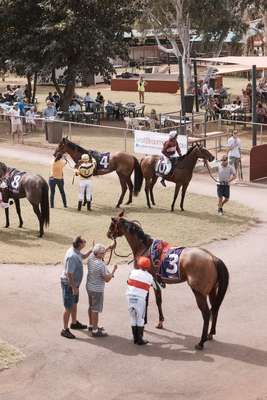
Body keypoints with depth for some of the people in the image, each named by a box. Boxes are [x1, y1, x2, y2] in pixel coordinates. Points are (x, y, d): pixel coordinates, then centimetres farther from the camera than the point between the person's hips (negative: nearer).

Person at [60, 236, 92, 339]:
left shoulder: (76, 251, 0)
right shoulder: (72, 256, -29)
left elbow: (83, 257, 23)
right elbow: (69, 274, -28)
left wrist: (91, 250, 7)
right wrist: (74, 287, -23)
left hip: (74, 283, 10)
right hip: (69, 284, -10)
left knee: (74, 304, 24)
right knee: (69, 308, -2)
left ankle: (74, 323, 41)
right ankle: (65, 330, 7)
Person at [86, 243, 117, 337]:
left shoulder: (91, 257, -6)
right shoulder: (101, 265, -29)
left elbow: (98, 255, 20)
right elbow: (107, 279, -21)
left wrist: (107, 249, 17)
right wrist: (113, 270, -9)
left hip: (89, 286, 9)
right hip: (97, 289, -8)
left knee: (91, 307, 22)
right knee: (95, 310, 2)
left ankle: (91, 326, 37)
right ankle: (95, 331, 11)